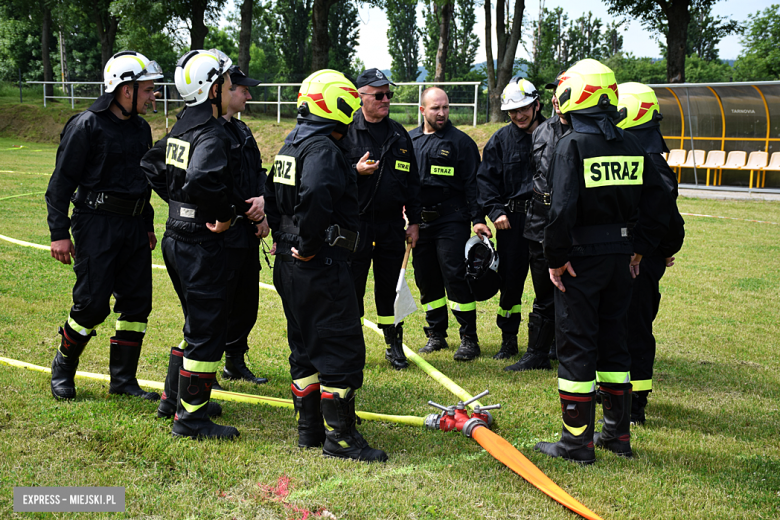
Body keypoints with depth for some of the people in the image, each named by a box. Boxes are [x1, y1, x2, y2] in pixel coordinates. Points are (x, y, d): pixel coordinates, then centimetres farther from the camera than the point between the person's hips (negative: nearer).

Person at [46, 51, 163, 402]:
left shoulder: (141, 129, 14)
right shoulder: (87, 126, -9)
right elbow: (62, 181, -8)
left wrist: (148, 225, 24)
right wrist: (59, 233, -12)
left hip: (134, 226, 7)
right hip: (96, 224, -7)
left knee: (137, 303, 5)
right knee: (92, 303, -7)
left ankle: (123, 379, 16)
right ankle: (63, 367, 17)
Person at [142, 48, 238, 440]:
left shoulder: (180, 129, 10)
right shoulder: (212, 135, -19)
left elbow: (150, 166, 20)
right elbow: (201, 180, -36)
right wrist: (224, 214, -22)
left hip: (176, 237, 10)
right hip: (201, 244, -10)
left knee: (197, 322, 23)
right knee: (208, 331, 0)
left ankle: (174, 398, 32)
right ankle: (191, 417, 7)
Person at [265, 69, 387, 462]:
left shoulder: (292, 143, 15)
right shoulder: (323, 148, -16)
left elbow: (273, 195, 23)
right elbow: (315, 195, -34)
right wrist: (309, 245, -23)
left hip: (289, 266, 10)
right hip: (321, 267, -10)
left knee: (305, 345, 16)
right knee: (341, 347, -3)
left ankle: (309, 429, 25)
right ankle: (340, 437, 3)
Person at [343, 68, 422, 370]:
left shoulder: (399, 134, 12)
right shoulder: (347, 132, -2)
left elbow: (412, 181, 16)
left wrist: (414, 221, 12)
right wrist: (355, 170, -20)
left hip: (392, 225, 4)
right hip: (356, 223, -3)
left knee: (389, 287, 10)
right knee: (352, 286, 2)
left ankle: (394, 344, 22)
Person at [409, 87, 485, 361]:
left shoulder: (461, 141, -1)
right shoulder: (410, 140, 12)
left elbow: (472, 183, -3)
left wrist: (478, 219, -10)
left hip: (451, 220, -5)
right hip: (419, 221, 5)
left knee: (455, 277, -8)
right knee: (427, 280, 9)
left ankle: (469, 338, 1)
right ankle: (436, 335, 23)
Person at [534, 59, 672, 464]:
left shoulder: (572, 144, -12)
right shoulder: (630, 146, 7)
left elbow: (563, 209, -21)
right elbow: (658, 201, 8)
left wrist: (556, 259, -13)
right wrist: (639, 248, 15)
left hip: (581, 258, -6)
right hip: (620, 256, 6)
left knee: (575, 344, 2)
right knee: (613, 341, 16)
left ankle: (577, 442, 7)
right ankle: (617, 434, 24)